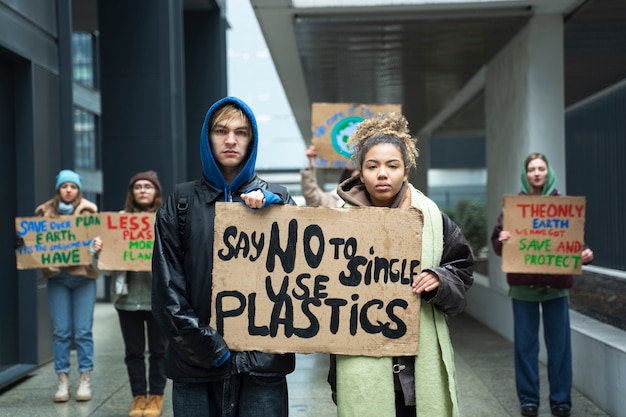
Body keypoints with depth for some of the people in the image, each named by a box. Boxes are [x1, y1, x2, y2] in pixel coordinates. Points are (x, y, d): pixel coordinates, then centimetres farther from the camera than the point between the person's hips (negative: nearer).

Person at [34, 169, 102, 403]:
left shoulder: (88, 211, 4)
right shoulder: (45, 212, 8)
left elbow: (98, 237, 2)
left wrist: (98, 246, -20)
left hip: (83, 275, -1)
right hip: (56, 277, 1)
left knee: (83, 330, 0)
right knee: (60, 331, 3)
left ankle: (85, 380, 9)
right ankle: (63, 381, 11)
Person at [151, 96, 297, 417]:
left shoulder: (275, 199, 10)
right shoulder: (181, 202, 7)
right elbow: (167, 287, 0)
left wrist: (271, 209, -10)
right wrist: (210, 347, -8)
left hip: (262, 362, 0)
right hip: (196, 363, 0)